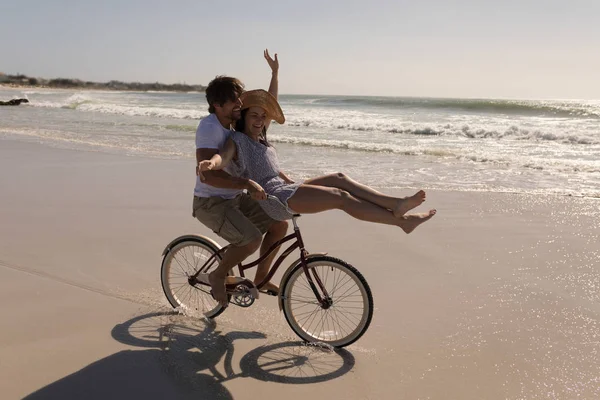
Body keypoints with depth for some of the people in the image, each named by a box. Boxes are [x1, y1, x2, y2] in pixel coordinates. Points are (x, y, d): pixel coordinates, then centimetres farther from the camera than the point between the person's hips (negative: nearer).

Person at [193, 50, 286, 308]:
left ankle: (260, 278, 18)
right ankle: (217, 276, 0)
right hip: (211, 203, -8)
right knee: (251, 239, -26)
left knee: (279, 224, 2)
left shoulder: (238, 121, 1)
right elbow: (206, 174, -36)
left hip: (236, 198, 8)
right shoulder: (209, 127, -24)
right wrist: (246, 183, -44)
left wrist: (274, 74, 4)